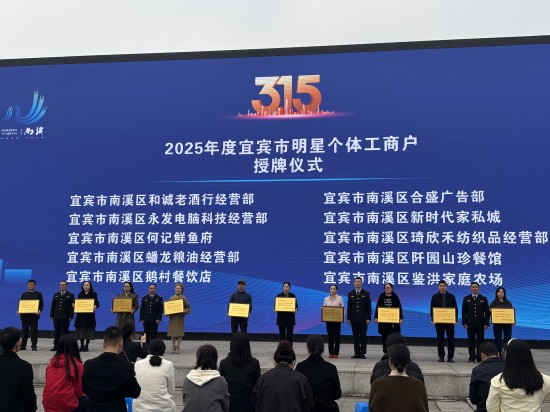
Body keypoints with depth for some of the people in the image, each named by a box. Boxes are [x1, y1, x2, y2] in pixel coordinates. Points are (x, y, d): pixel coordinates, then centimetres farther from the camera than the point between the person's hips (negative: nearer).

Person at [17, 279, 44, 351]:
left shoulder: (38, 294, 6)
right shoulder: (24, 294, 15)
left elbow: (41, 304, 0)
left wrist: (39, 311, -18)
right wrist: (19, 311, -6)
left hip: (34, 315, -3)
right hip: (24, 315, 3)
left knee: (34, 331, -2)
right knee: (25, 331, 6)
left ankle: (34, 346, 2)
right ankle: (23, 346, 11)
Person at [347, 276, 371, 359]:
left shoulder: (366, 293, 2)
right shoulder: (350, 294, 8)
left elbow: (368, 307, -1)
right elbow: (349, 307, 8)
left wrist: (368, 318, -7)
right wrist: (348, 318, 3)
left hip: (363, 319, -2)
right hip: (354, 319, 2)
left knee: (363, 336, 0)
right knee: (355, 336, 5)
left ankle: (362, 353, 4)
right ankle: (356, 353, 9)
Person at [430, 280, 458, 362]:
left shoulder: (451, 296, 5)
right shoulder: (435, 297, 4)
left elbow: (455, 308, 4)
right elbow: (432, 309, 2)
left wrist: (455, 319, -5)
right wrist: (433, 319, -9)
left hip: (450, 321, 0)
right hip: (439, 321, 0)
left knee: (451, 339, 1)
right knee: (440, 339, 4)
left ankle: (450, 357, 7)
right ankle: (441, 357, 11)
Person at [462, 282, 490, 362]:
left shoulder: (483, 299, 6)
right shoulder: (466, 299, 7)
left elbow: (487, 312, 3)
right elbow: (464, 312, 4)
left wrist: (486, 323, -6)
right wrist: (464, 322, -4)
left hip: (480, 324, 0)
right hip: (470, 324, 0)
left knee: (480, 341, 2)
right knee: (471, 341, 3)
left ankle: (480, 357, 8)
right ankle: (472, 357, 8)